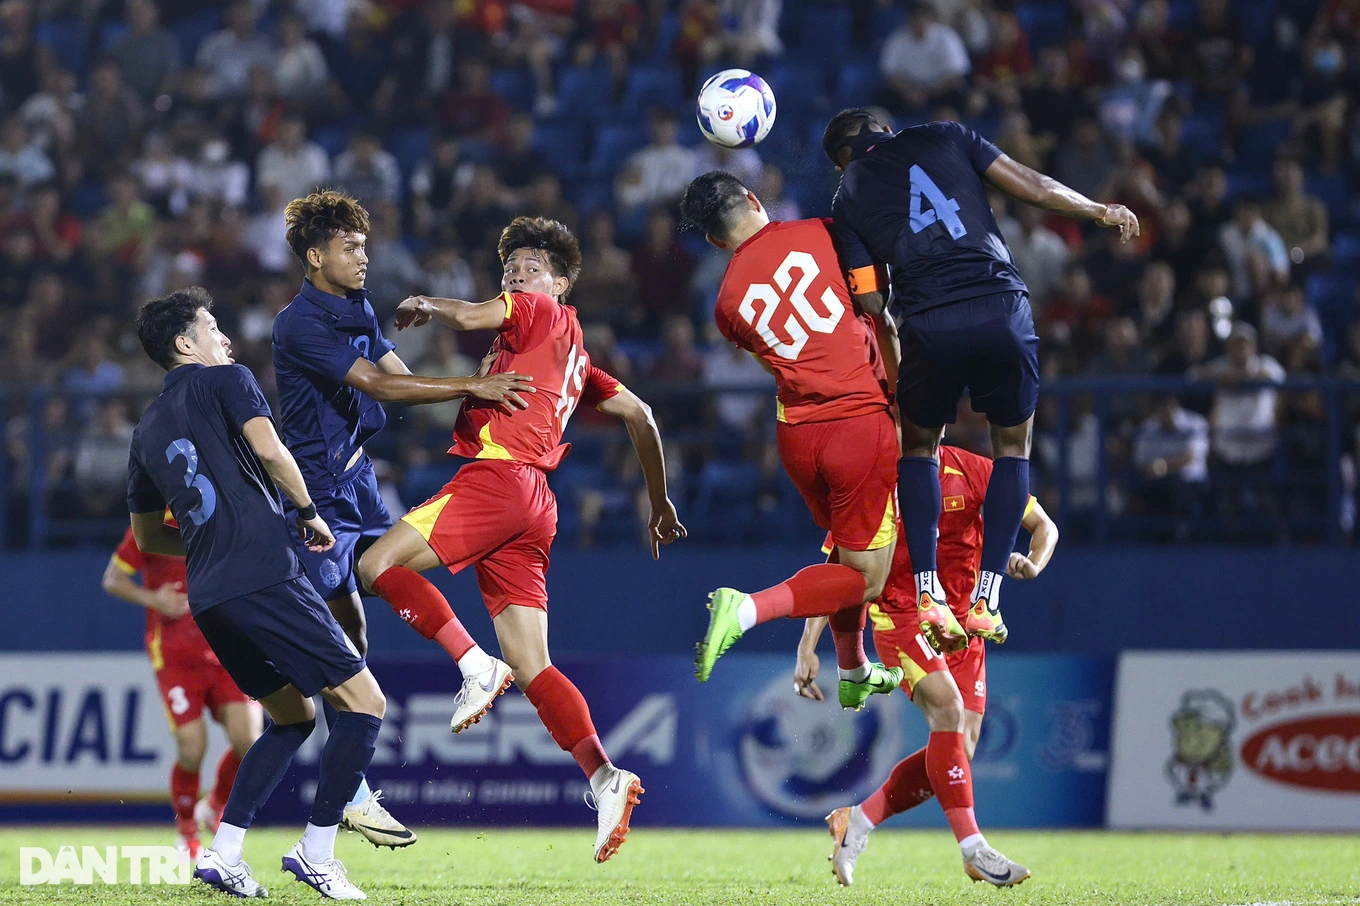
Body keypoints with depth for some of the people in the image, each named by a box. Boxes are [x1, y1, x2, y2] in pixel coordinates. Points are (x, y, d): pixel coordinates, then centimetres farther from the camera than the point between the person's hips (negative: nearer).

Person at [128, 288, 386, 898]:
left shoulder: (147, 429, 22)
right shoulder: (226, 381, 3)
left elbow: (147, 536, 28)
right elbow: (268, 449, -13)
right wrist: (308, 511, 1)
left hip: (208, 597, 8)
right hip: (265, 578, -8)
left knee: (293, 717, 21)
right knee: (364, 702, -3)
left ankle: (223, 853, 9)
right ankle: (316, 854, -8)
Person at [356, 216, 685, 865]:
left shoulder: (542, 312, 5)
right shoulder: (574, 357, 28)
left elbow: (466, 317, -11)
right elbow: (639, 415, 32)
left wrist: (423, 306, 10)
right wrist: (659, 502, 38)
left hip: (497, 473, -9)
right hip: (533, 510, 9)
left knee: (377, 564, -15)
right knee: (531, 669, 1)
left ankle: (474, 665, -21)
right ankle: (603, 777, -11)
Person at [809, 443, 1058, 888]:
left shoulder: (974, 471, -2)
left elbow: (1044, 526, 5)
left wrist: (1032, 564, -19)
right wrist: (808, 646, -11)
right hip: (900, 619, -4)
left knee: (959, 750, -6)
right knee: (948, 706, -28)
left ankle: (857, 822, 9)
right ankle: (973, 848, -27)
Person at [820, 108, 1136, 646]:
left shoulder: (849, 195, 14)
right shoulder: (943, 138, 14)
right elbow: (1035, 188, 9)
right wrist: (1102, 212, 23)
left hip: (929, 326, 0)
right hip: (1002, 309, 0)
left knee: (919, 446, 24)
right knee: (1013, 445, 20)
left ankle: (927, 595, 10)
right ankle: (986, 601, 10)